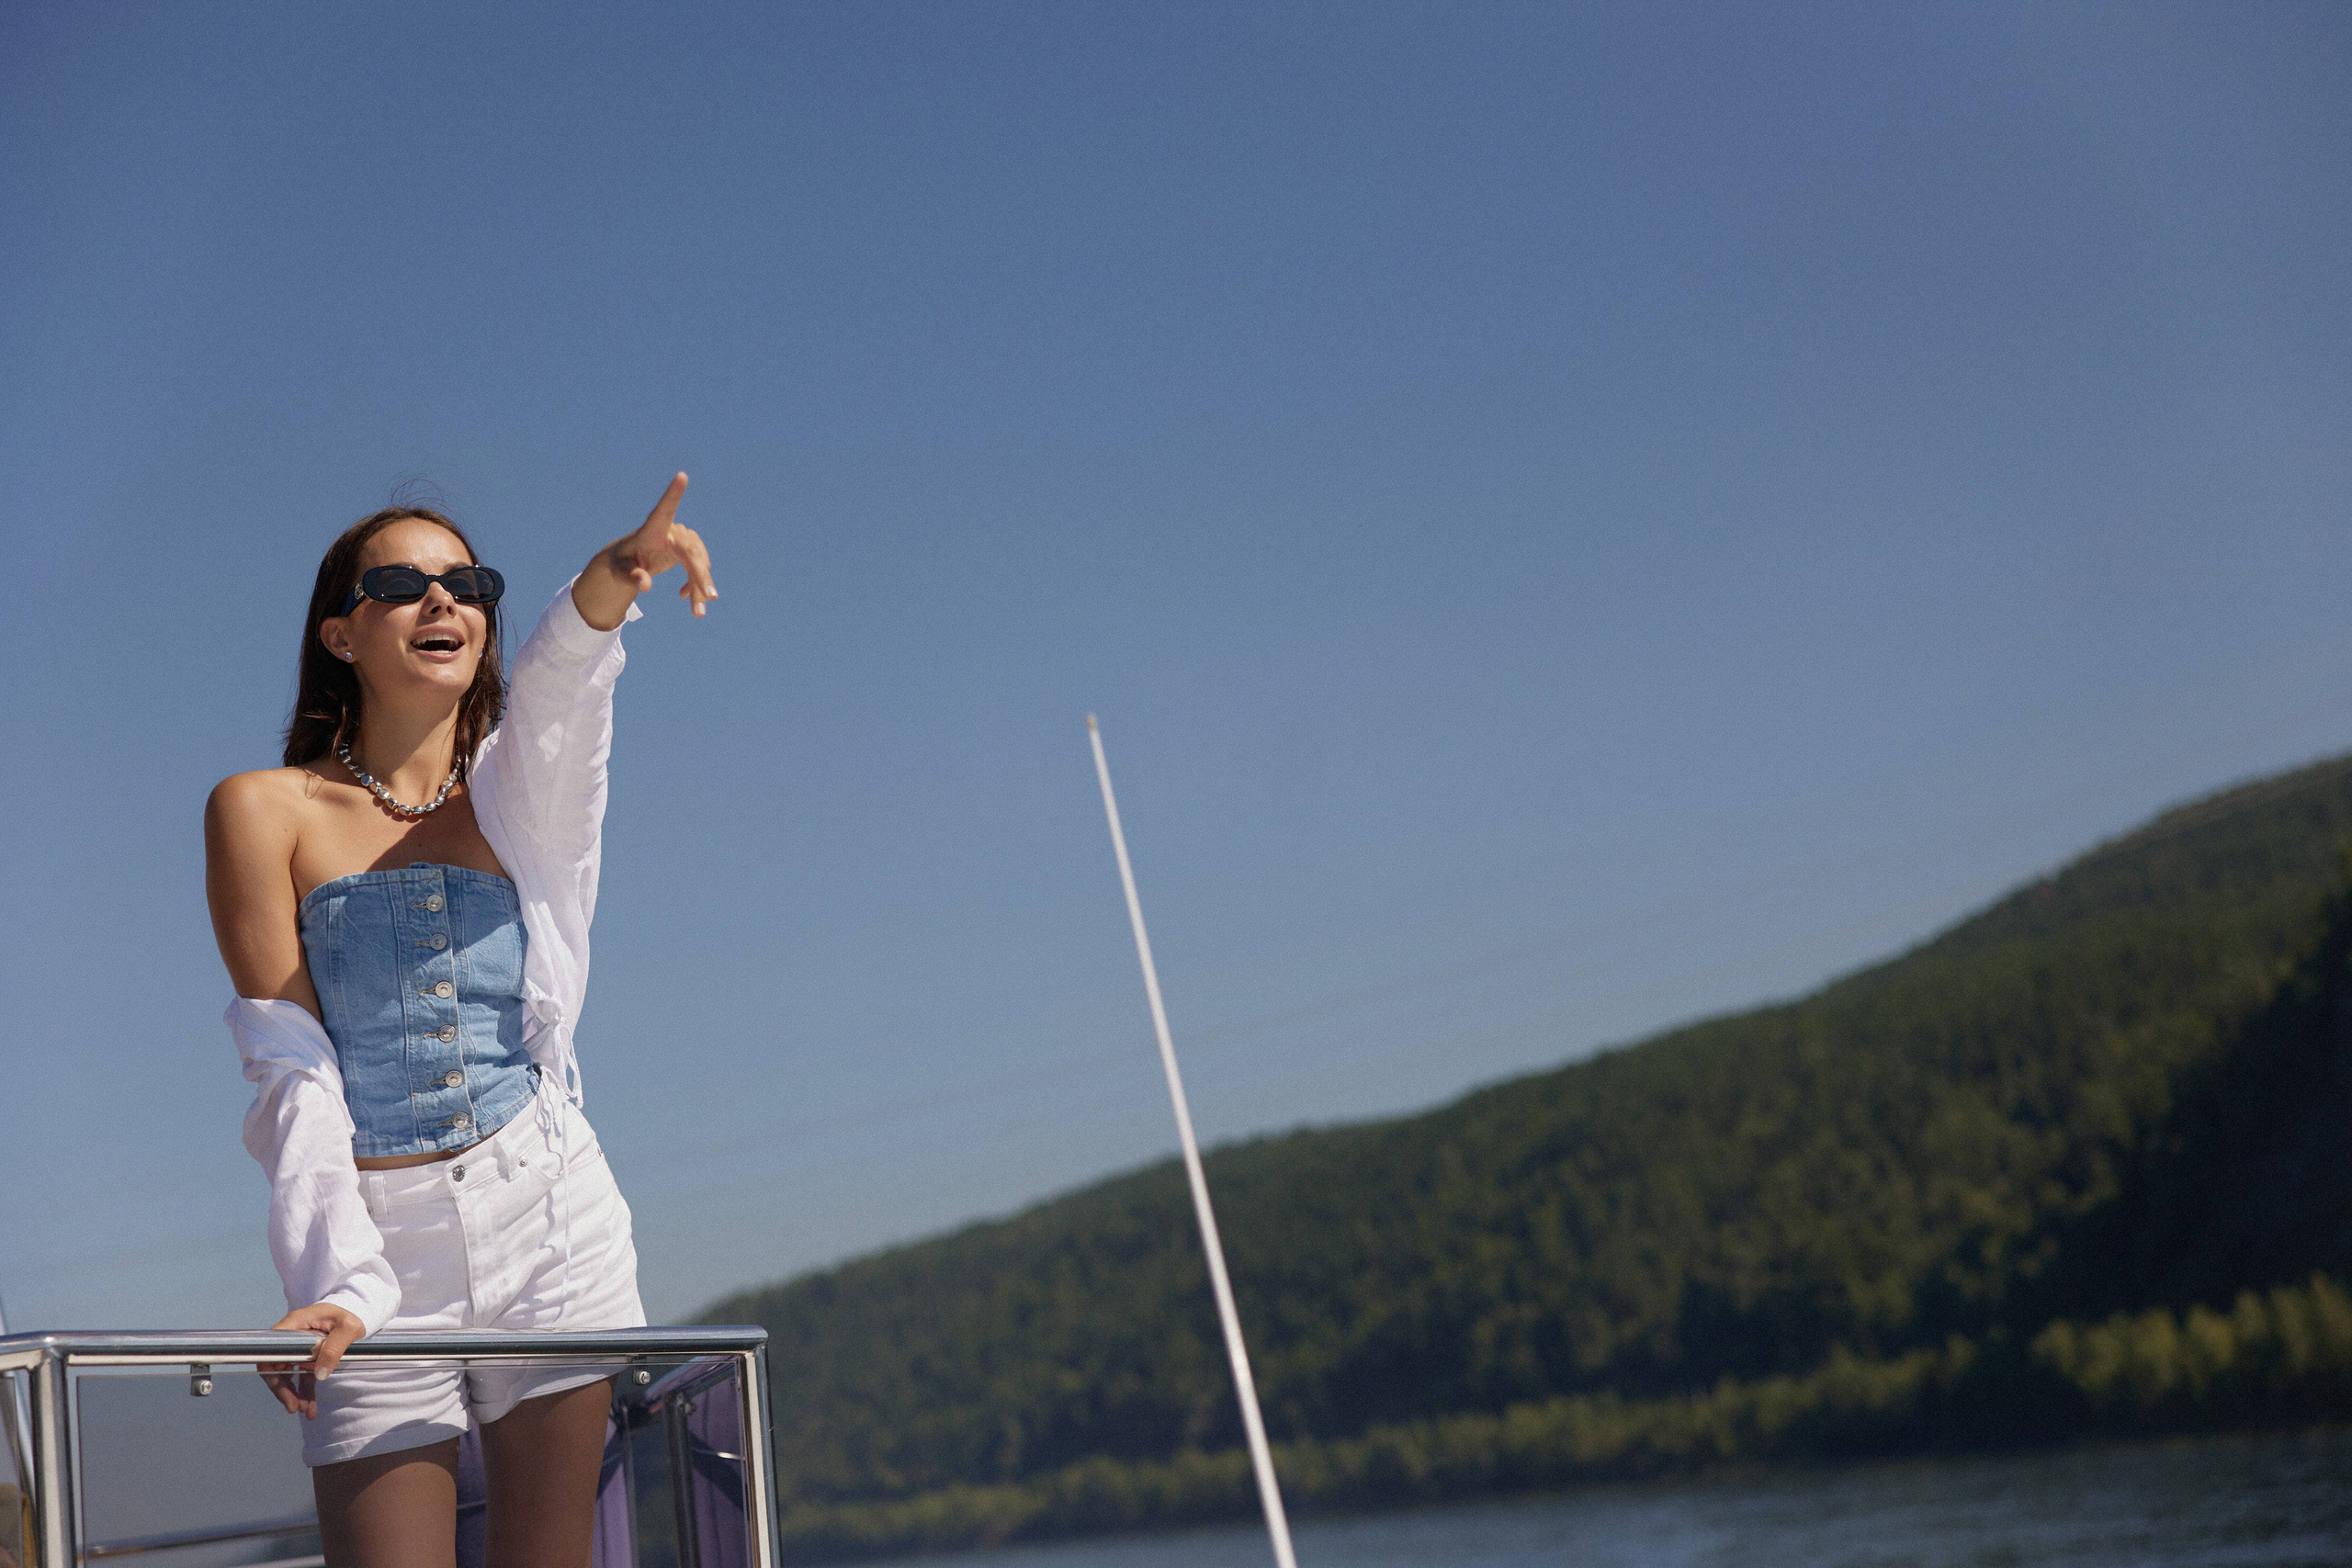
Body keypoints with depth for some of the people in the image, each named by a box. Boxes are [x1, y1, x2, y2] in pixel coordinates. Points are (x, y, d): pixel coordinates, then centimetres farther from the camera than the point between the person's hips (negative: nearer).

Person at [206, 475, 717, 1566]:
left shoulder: (518, 788, 10)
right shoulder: (267, 810, 2)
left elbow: (552, 703, -15)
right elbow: (291, 1067, -6)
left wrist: (602, 593, -39)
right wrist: (338, 1282, -18)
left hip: (548, 1219, 2)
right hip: (380, 1241, -2)